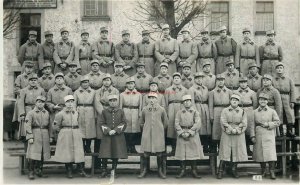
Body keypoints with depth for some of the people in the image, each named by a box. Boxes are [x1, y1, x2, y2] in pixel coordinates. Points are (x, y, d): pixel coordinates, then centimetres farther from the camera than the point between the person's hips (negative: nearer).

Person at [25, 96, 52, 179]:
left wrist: (50, 136, 12)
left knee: (43, 154, 8)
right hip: (35, 135, -4)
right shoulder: (30, 113, -1)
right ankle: (31, 172, -1)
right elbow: (27, 126, -8)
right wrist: (30, 137, -16)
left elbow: (49, 125, 17)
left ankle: (39, 170, 22)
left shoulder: (47, 113, 12)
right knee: (33, 154, -8)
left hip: (45, 136, 4)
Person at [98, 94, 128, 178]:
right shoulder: (104, 112, 5)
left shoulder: (121, 112, 6)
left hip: (118, 136, 0)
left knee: (116, 154, 3)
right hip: (107, 136, 0)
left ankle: (114, 171, 15)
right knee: (105, 154, -2)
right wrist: (108, 130, -12)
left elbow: (124, 123, 1)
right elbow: (102, 123, 3)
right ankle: (105, 170, 13)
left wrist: (115, 130, -12)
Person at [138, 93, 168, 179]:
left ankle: (160, 171, 14)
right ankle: (144, 170, 11)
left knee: (160, 154, 2)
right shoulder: (144, 109, 5)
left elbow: (165, 123, 12)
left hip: (158, 135, -1)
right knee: (145, 153, 0)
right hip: (147, 135, 1)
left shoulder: (161, 109, 3)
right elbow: (141, 122, 18)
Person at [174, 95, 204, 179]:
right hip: (182, 135, 1)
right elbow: (176, 124, 1)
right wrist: (182, 133, -12)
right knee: (182, 153, 1)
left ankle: (194, 171, 8)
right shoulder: (179, 112, 8)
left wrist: (189, 133, -15)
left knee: (194, 152, 0)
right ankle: (182, 171, 10)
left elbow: (197, 124, -7)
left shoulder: (195, 112, 4)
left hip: (193, 134, -1)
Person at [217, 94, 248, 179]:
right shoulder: (225, 111, 7)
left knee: (237, 152, 2)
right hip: (227, 135, -1)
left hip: (238, 135, 1)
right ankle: (220, 172, 1)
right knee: (224, 152, -4)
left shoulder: (243, 111, 10)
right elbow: (223, 122, -2)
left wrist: (236, 129, -13)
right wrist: (230, 129, -14)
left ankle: (234, 171, 15)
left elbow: (244, 123, 1)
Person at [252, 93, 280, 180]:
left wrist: (268, 124, -10)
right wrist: (253, 136, 1)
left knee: (270, 153, -11)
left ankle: (272, 171, -4)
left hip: (269, 135, -2)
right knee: (260, 153, 3)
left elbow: (277, 122, 4)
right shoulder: (255, 112, 9)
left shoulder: (272, 111, 7)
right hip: (258, 136, 2)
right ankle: (263, 171, 17)